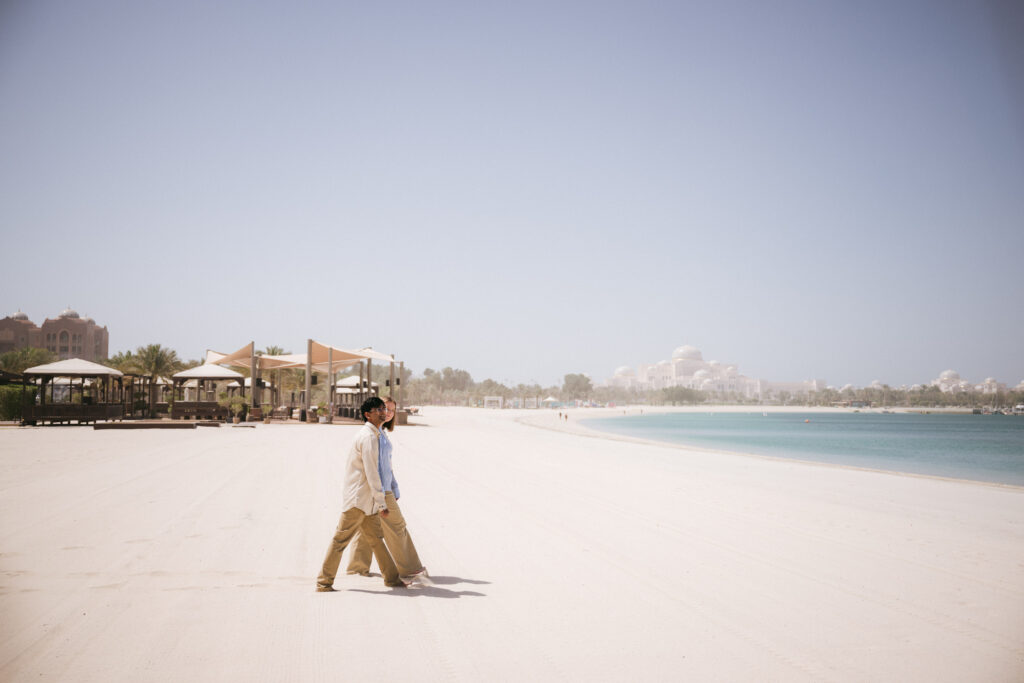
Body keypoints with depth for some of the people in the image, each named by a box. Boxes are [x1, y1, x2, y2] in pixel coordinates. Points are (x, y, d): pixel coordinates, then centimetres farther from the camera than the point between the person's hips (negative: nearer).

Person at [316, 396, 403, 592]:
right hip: (358, 499, -10)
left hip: (367, 500, 10)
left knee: (376, 538, 14)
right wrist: (381, 503, -18)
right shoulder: (368, 437, -16)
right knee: (341, 540, -2)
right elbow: (371, 472, -20)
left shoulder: (374, 435, 15)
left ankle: (391, 577, 20)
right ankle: (324, 582, 5)